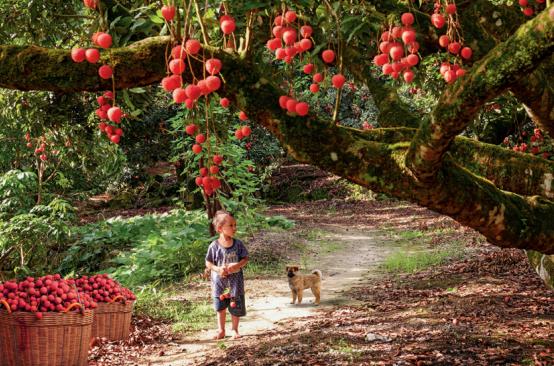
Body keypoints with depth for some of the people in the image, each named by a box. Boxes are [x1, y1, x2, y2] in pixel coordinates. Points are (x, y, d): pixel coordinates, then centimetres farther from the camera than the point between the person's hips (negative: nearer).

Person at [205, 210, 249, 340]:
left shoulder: (238, 244, -7)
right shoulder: (214, 246, -10)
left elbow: (245, 258, -1)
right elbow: (208, 263, -2)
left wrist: (238, 265, -20)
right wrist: (217, 269, -19)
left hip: (235, 281, 1)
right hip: (219, 281, -1)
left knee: (235, 307, 7)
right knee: (220, 307, 10)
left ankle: (235, 330, 25)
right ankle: (221, 330, 24)